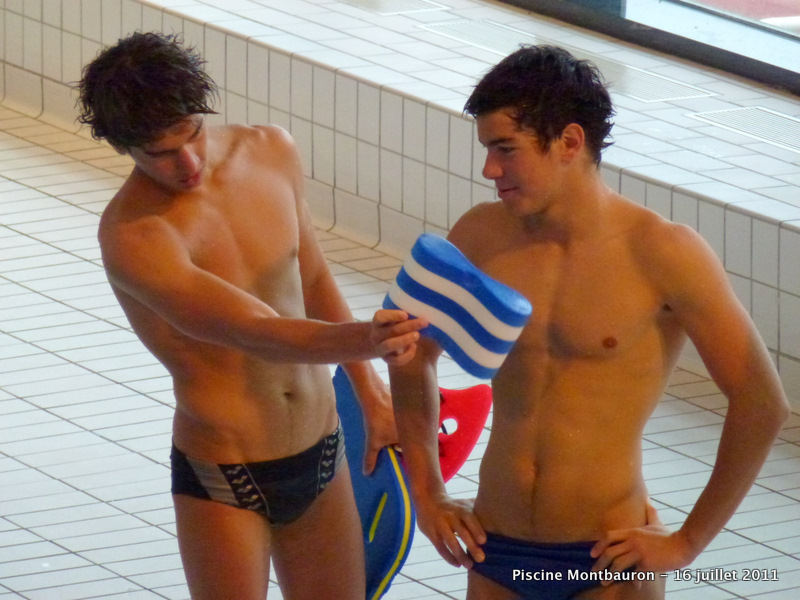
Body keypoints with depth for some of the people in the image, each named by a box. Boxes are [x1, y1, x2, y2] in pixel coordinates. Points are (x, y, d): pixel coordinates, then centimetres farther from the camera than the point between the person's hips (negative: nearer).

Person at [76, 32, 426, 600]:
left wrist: (371, 392, 18)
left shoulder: (271, 153, -3)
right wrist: (357, 339, -54)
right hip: (223, 479, -6)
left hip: (322, 451, 6)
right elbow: (255, 333, -37)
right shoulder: (132, 234, -25)